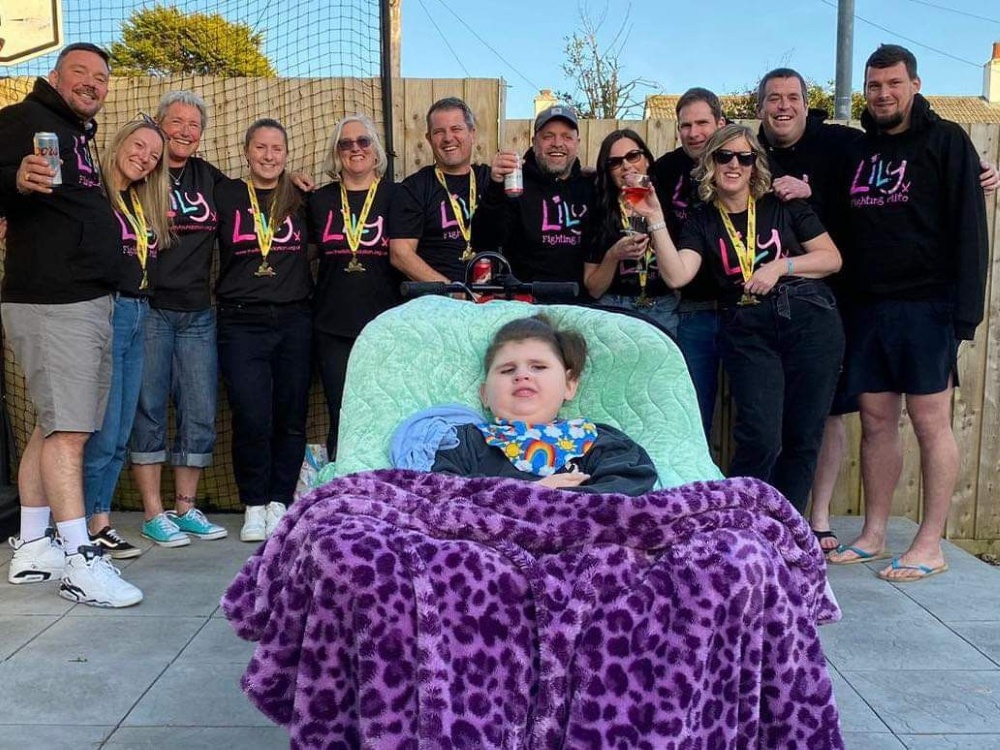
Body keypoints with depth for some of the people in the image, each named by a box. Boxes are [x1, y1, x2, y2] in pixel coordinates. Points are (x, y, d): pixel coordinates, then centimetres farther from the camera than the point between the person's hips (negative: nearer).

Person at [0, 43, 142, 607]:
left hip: (89, 301, 10)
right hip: (50, 302, -10)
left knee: (55, 425, 11)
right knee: (68, 428, -12)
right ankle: (80, 561, -10)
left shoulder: (79, 137, 24)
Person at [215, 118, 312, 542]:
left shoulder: (300, 200, 11)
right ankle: (254, 507, 8)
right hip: (241, 322, -2)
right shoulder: (226, 195, 6)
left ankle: (279, 503, 16)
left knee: (291, 417, 4)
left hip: (293, 321, 2)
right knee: (252, 419, -8)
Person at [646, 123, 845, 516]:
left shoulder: (784, 205, 7)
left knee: (803, 437, 4)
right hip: (747, 332, -1)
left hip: (810, 322, 1)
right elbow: (676, 275, -10)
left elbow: (832, 258, 6)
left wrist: (781, 266, -9)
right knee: (760, 439, -13)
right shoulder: (701, 222, 7)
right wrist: (655, 219, -15)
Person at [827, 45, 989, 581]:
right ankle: (873, 535, 16)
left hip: (926, 306, -5)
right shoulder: (857, 151, 15)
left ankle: (930, 546, 6)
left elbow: (969, 229, -6)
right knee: (876, 420, 7)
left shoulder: (945, 141, 0)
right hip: (869, 307, 5)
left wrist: (964, 310, -13)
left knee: (931, 421, -2)